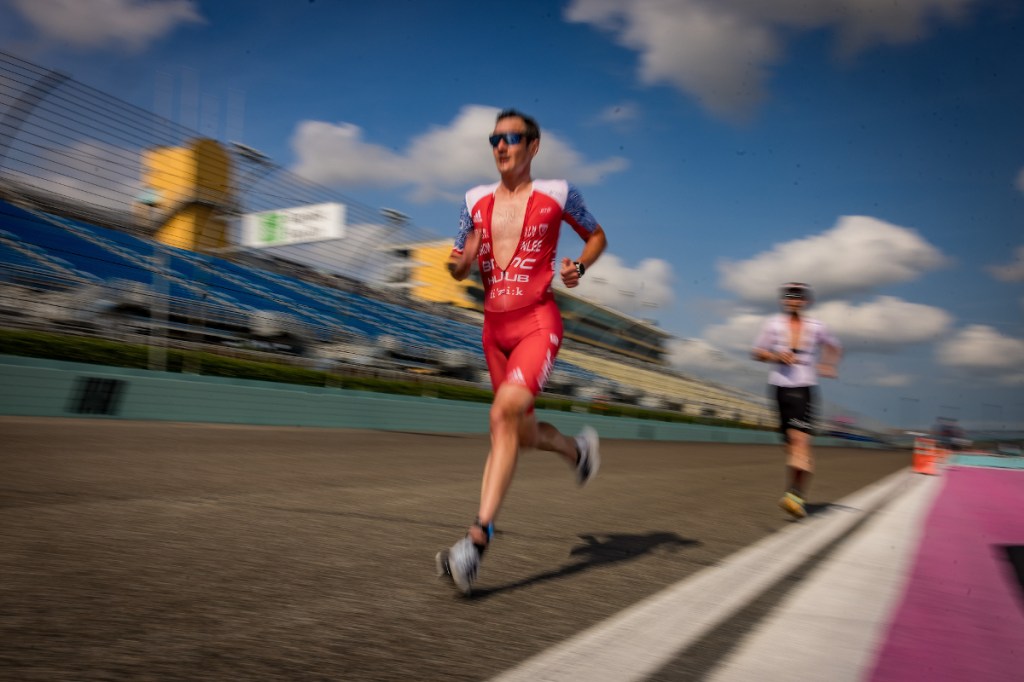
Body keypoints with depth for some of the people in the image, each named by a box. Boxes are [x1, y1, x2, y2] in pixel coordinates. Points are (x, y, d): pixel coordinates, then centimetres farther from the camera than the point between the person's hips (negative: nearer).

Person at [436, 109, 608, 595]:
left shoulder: (556, 194, 1)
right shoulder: (477, 200, 11)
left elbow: (597, 236, 15)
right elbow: (461, 269, 17)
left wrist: (578, 268, -5)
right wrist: (458, 263, -7)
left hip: (538, 323, -5)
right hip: (495, 327, 6)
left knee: (504, 414, -26)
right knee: (519, 430, 12)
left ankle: (478, 536, -26)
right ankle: (578, 448, 44)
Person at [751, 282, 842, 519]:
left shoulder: (816, 327, 6)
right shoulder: (773, 323, 6)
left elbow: (834, 347, 23)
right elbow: (757, 352, 9)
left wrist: (829, 365, 7)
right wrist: (775, 356, -9)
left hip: (805, 388, -2)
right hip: (779, 387, 2)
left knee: (800, 439, -19)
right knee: (788, 444, 6)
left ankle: (796, 495, -27)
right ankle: (798, 494, 22)